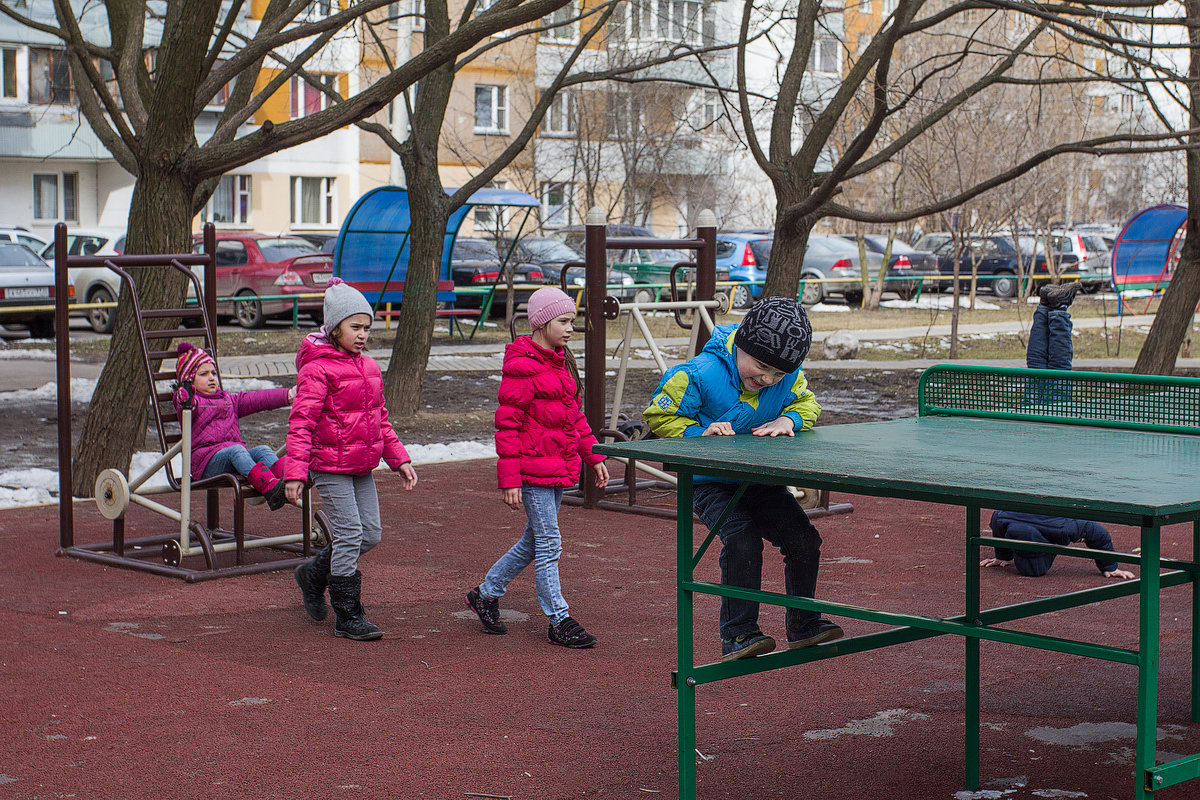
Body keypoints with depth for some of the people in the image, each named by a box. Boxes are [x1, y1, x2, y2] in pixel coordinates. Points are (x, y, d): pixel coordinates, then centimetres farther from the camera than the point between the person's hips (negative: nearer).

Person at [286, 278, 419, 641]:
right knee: (350, 535, -8)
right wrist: (295, 472, -24)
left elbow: (381, 419, 21)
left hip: (362, 467, 8)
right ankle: (348, 617, 3)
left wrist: (399, 460, 16)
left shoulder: (369, 367, 12)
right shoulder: (317, 369, -12)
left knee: (371, 533, 8)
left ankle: (313, 575, 31)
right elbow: (301, 423, -17)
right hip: (330, 467, -8)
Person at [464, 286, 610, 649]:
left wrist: (593, 455, 18)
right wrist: (509, 479, -18)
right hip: (533, 470, -9)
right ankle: (559, 621, 4)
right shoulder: (522, 366, -14)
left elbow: (575, 414, 23)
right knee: (548, 543, -4)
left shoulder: (561, 361, 14)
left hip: (559, 467, 9)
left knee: (535, 540, 16)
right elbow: (507, 425, -15)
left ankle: (486, 594, 31)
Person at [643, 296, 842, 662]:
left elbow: (808, 403, 10)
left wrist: (788, 420, -14)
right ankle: (738, 634, -13)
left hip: (762, 480, 5)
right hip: (711, 482, -5)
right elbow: (659, 415, -11)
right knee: (743, 541, -26)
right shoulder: (700, 374, -23)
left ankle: (803, 625, 16)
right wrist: (701, 433, -27)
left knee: (804, 539, -4)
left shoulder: (790, 377, -10)